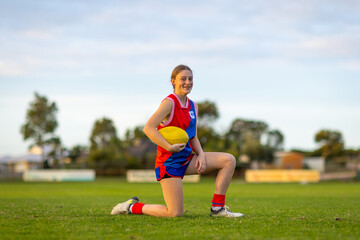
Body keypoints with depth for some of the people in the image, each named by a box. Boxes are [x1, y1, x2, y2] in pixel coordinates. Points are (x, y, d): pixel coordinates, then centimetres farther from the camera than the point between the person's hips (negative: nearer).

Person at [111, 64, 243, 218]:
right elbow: (148, 128, -24)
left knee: (229, 160, -3)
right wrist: (169, 147, -27)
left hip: (187, 159, 8)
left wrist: (201, 155, -2)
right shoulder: (169, 103, -13)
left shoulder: (193, 106, 12)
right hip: (169, 162, -8)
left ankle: (217, 209, 0)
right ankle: (133, 207, 9)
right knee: (175, 214, -14)